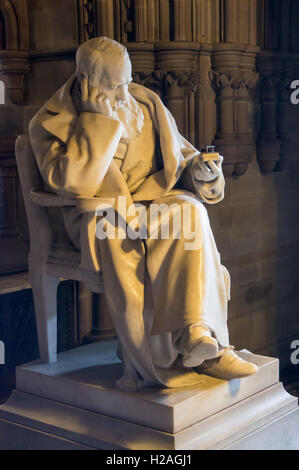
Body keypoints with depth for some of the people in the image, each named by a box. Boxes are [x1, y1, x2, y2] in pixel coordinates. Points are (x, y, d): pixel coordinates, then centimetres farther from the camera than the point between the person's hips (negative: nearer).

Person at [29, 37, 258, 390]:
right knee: (119, 238, -38)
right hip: (98, 214, -3)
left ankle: (196, 332, -42)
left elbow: (178, 151, 25)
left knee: (189, 210, -32)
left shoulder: (146, 102, 14)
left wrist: (197, 169, 1)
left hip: (156, 198, 4)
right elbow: (70, 181, -18)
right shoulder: (50, 123, -1)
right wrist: (98, 119, -17)